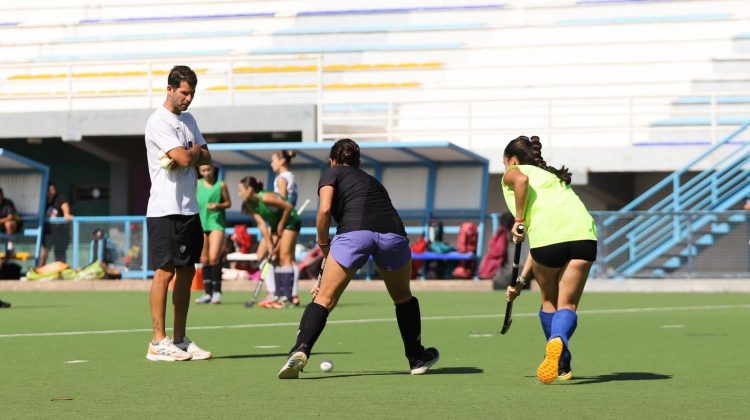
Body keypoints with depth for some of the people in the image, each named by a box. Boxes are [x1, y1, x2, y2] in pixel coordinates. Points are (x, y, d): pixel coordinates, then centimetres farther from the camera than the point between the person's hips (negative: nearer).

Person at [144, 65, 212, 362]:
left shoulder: (188, 120, 17)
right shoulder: (159, 122, -11)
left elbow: (205, 157, 12)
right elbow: (184, 158, -20)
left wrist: (188, 155, -8)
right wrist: (195, 150, 2)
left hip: (189, 209, 8)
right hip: (165, 210, -8)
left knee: (187, 272, 8)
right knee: (165, 271, -8)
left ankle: (180, 340, 13)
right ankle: (158, 342, -5)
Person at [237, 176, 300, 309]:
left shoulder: (265, 198, -30)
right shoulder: (249, 205, -7)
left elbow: (288, 207, -25)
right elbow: (261, 224, -8)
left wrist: (281, 225, -16)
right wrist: (269, 244, -15)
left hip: (290, 221, -8)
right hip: (275, 224, 8)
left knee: (285, 257, -14)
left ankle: (287, 298, -17)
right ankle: (280, 296, 7)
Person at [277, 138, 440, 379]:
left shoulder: (332, 173, 22)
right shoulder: (372, 181, 38)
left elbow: (325, 209, 1)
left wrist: (323, 245, 16)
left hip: (354, 232, -4)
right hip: (393, 231, 4)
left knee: (324, 299, 1)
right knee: (403, 296, 27)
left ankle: (300, 352, -16)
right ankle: (417, 358, 34)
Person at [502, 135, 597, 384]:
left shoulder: (511, 174, 19)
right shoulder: (552, 177, 36)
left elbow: (521, 180, -12)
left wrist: (519, 220, -2)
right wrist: (521, 280, 36)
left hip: (549, 236, -4)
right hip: (583, 232, 4)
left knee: (549, 301, 18)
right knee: (567, 305, 3)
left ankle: (562, 364, 24)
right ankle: (558, 340, -29)